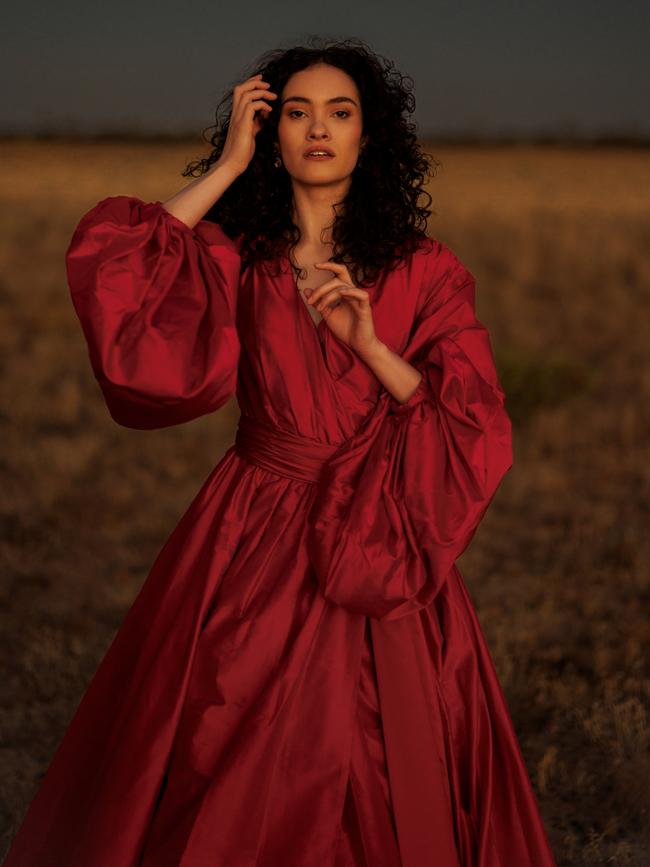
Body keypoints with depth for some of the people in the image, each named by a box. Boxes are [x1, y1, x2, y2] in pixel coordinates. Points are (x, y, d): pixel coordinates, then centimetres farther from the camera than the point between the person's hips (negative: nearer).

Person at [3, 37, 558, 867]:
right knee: (226, 797, 9)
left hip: (377, 557, 0)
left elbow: (474, 429, -5)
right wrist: (227, 166, -8)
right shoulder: (233, 259, 3)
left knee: (384, 793, 6)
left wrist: (369, 345, -17)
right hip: (253, 550, 1)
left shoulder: (426, 273, 2)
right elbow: (111, 267, -15)